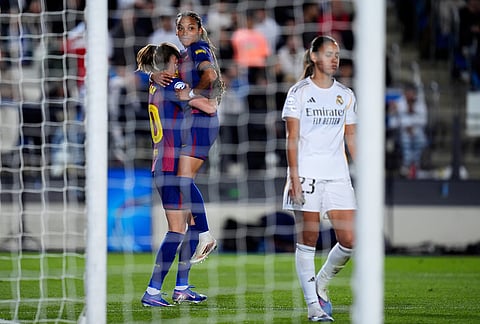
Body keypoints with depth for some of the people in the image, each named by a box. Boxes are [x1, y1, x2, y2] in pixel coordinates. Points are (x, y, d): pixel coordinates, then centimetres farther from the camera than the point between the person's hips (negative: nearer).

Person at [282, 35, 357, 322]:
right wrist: (294, 178, -11)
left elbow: (352, 138, 16)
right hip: (307, 176, -4)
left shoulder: (346, 95, 12)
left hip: (338, 176, 4)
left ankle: (320, 284, 19)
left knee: (350, 240, -5)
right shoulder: (299, 92, 1)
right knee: (308, 241, -3)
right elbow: (292, 139, -3)